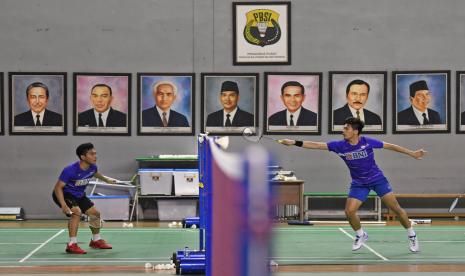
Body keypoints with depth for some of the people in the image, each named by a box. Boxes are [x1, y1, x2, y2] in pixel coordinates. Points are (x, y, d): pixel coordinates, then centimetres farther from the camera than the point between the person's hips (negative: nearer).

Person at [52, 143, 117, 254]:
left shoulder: (92, 167, -12)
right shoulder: (70, 170, -33)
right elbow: (58, 187, -30)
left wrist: (107, 179, 12)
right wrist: (64, 205, -39)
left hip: (79, 195, 8)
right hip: (64, 194, -8)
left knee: (95, 213, 10)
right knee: (77, 212, -31)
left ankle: (96, 240, 34)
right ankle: (72, 245, -26)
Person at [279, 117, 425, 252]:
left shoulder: (367, 142, -18)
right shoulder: (340, 146, -13)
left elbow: (390, 146, -6)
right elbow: (316, 145, -15)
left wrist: (412, 153, -3)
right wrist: (294, 142, -22)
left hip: (377, 179, -2)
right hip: (358, 183, 2)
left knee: (396, 208, -6)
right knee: (349, 211, -12)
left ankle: (411, 236, 13)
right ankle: (361, 235, 16)